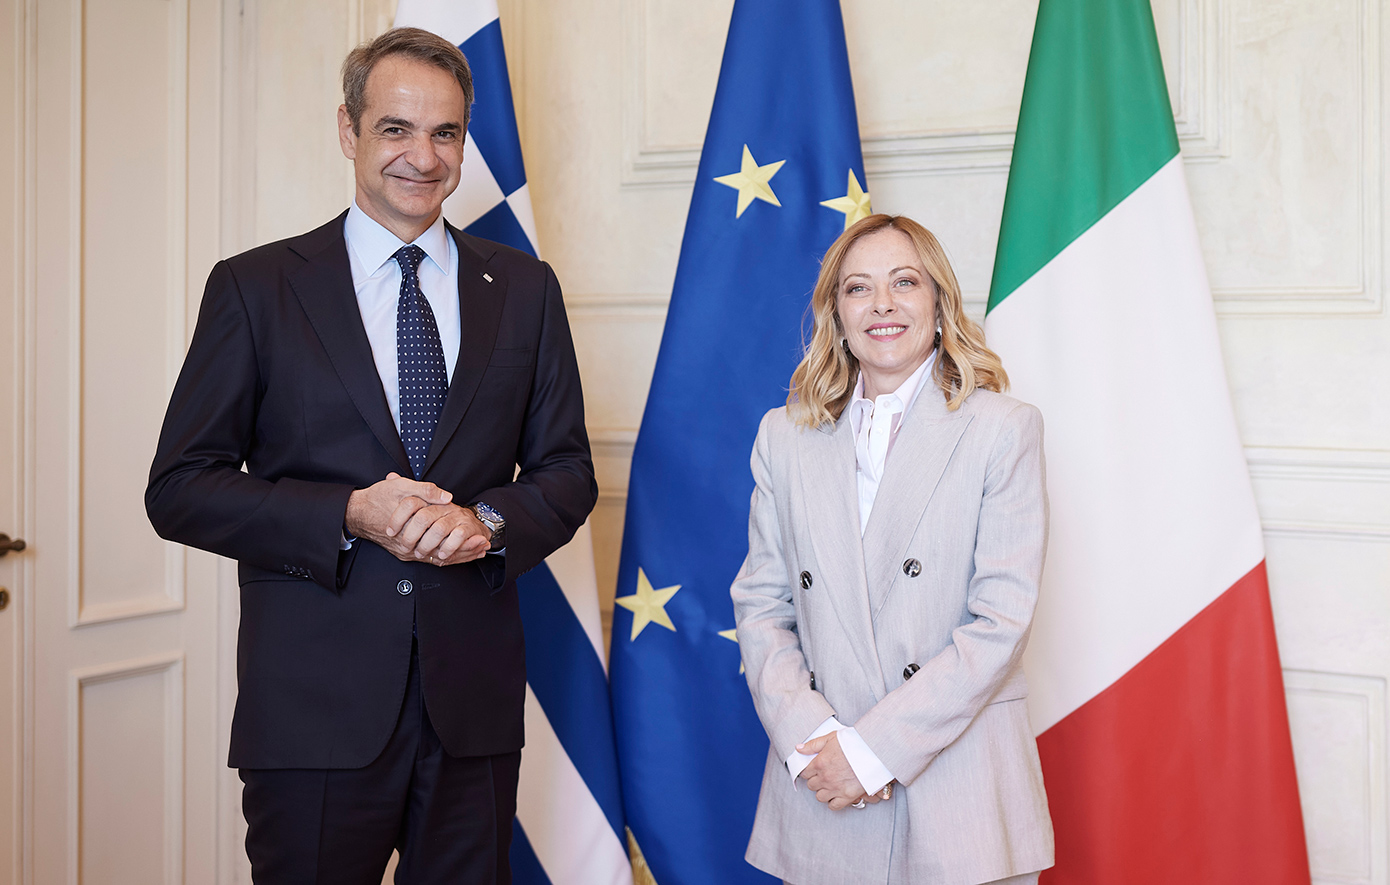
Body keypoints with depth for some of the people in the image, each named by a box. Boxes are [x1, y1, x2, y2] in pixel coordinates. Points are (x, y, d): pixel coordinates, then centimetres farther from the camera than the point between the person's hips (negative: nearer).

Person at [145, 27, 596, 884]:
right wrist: (348, 516, -16)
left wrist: (489, 522, -11)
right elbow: (180, 489, -2)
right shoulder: (254, 288, 1)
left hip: (473, 695, 3)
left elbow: (567, 471, 10)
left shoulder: (525, 289, 9)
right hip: (314, 699, -2)